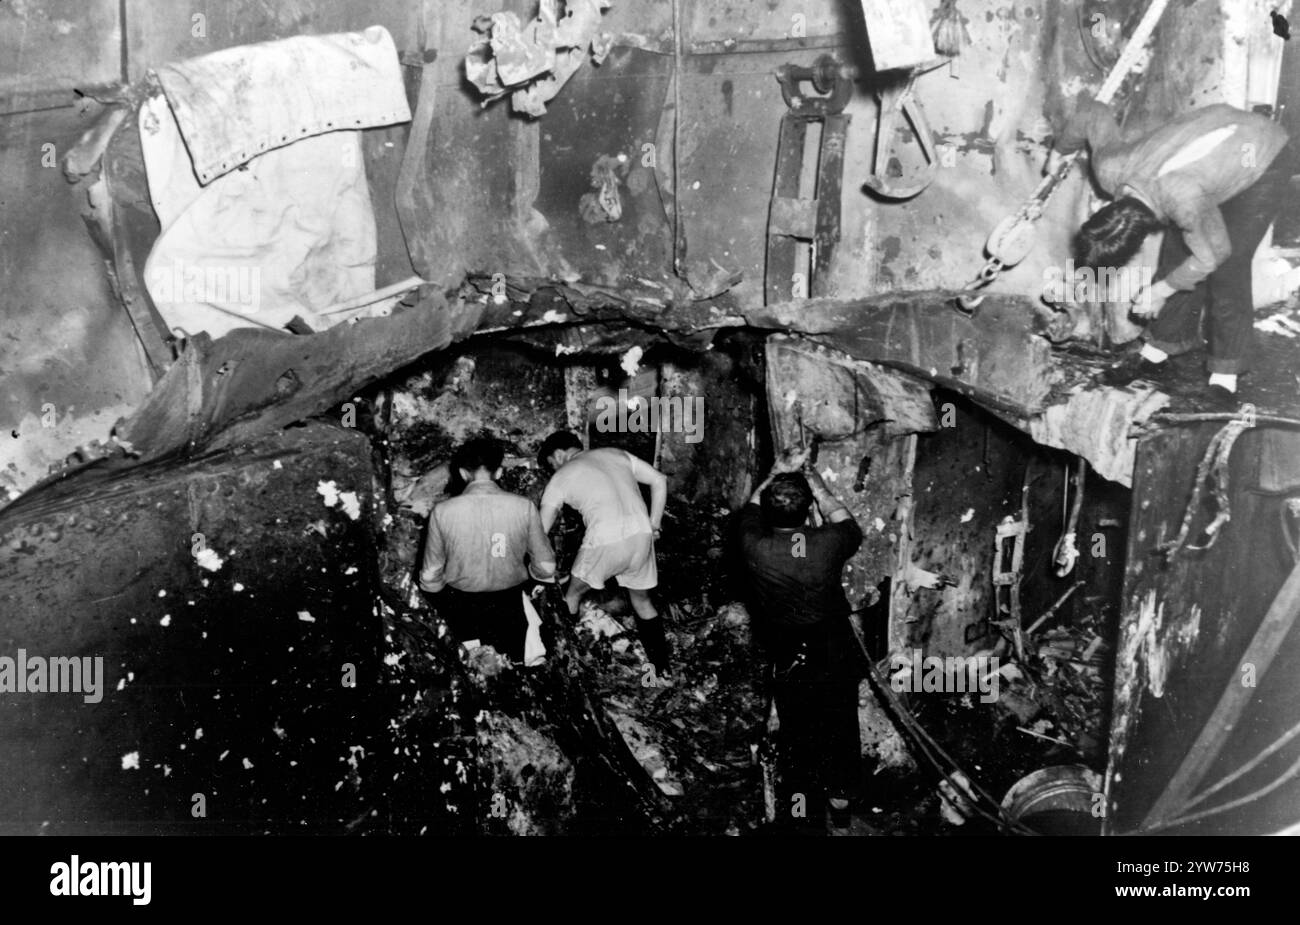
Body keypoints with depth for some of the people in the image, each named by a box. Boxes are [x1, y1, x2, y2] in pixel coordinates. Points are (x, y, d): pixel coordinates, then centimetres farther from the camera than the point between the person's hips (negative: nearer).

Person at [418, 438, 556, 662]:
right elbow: (545, 567, -7)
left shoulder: (442, 512, -15)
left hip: (461, 608, -1)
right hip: (509, 607, 1)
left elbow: (430, 574, -5)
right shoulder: (524, 507, -14)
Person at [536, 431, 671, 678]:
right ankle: (661, 667, 27)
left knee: (572, 594, 21)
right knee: (642, 600, 23)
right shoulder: (616, 453, 20)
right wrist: (653, 526, 17)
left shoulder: (562, 477, 10)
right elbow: (659, 481, 14)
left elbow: (541, 530, 12)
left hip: (606, 541, -5)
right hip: (641, 535, 5)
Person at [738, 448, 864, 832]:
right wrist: (816, 485, 10)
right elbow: (848, 525, 1)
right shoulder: (828, 544, -25)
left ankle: (803, 790, 42)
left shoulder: (756, 549, -26)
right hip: (835, 653, 0)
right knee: (840, 726, 21)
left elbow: (751, 509, -3)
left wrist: (776, 474, 6)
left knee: (796, 728, 23)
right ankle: (840, 796, 35)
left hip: (787, 660, 0)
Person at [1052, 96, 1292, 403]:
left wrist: (1161, 290, -12)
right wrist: (1061, 149, 11)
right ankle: (1162, 347, 18)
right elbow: (1093, 111, -8)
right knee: (1176, 251, 3)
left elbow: (1213, 253, -24)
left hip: (1263, 159, -6)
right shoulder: (1109, 168, -26)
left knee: (1228, 270, -10)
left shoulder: (1184, 201, -44)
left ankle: (1226, 368, 6)